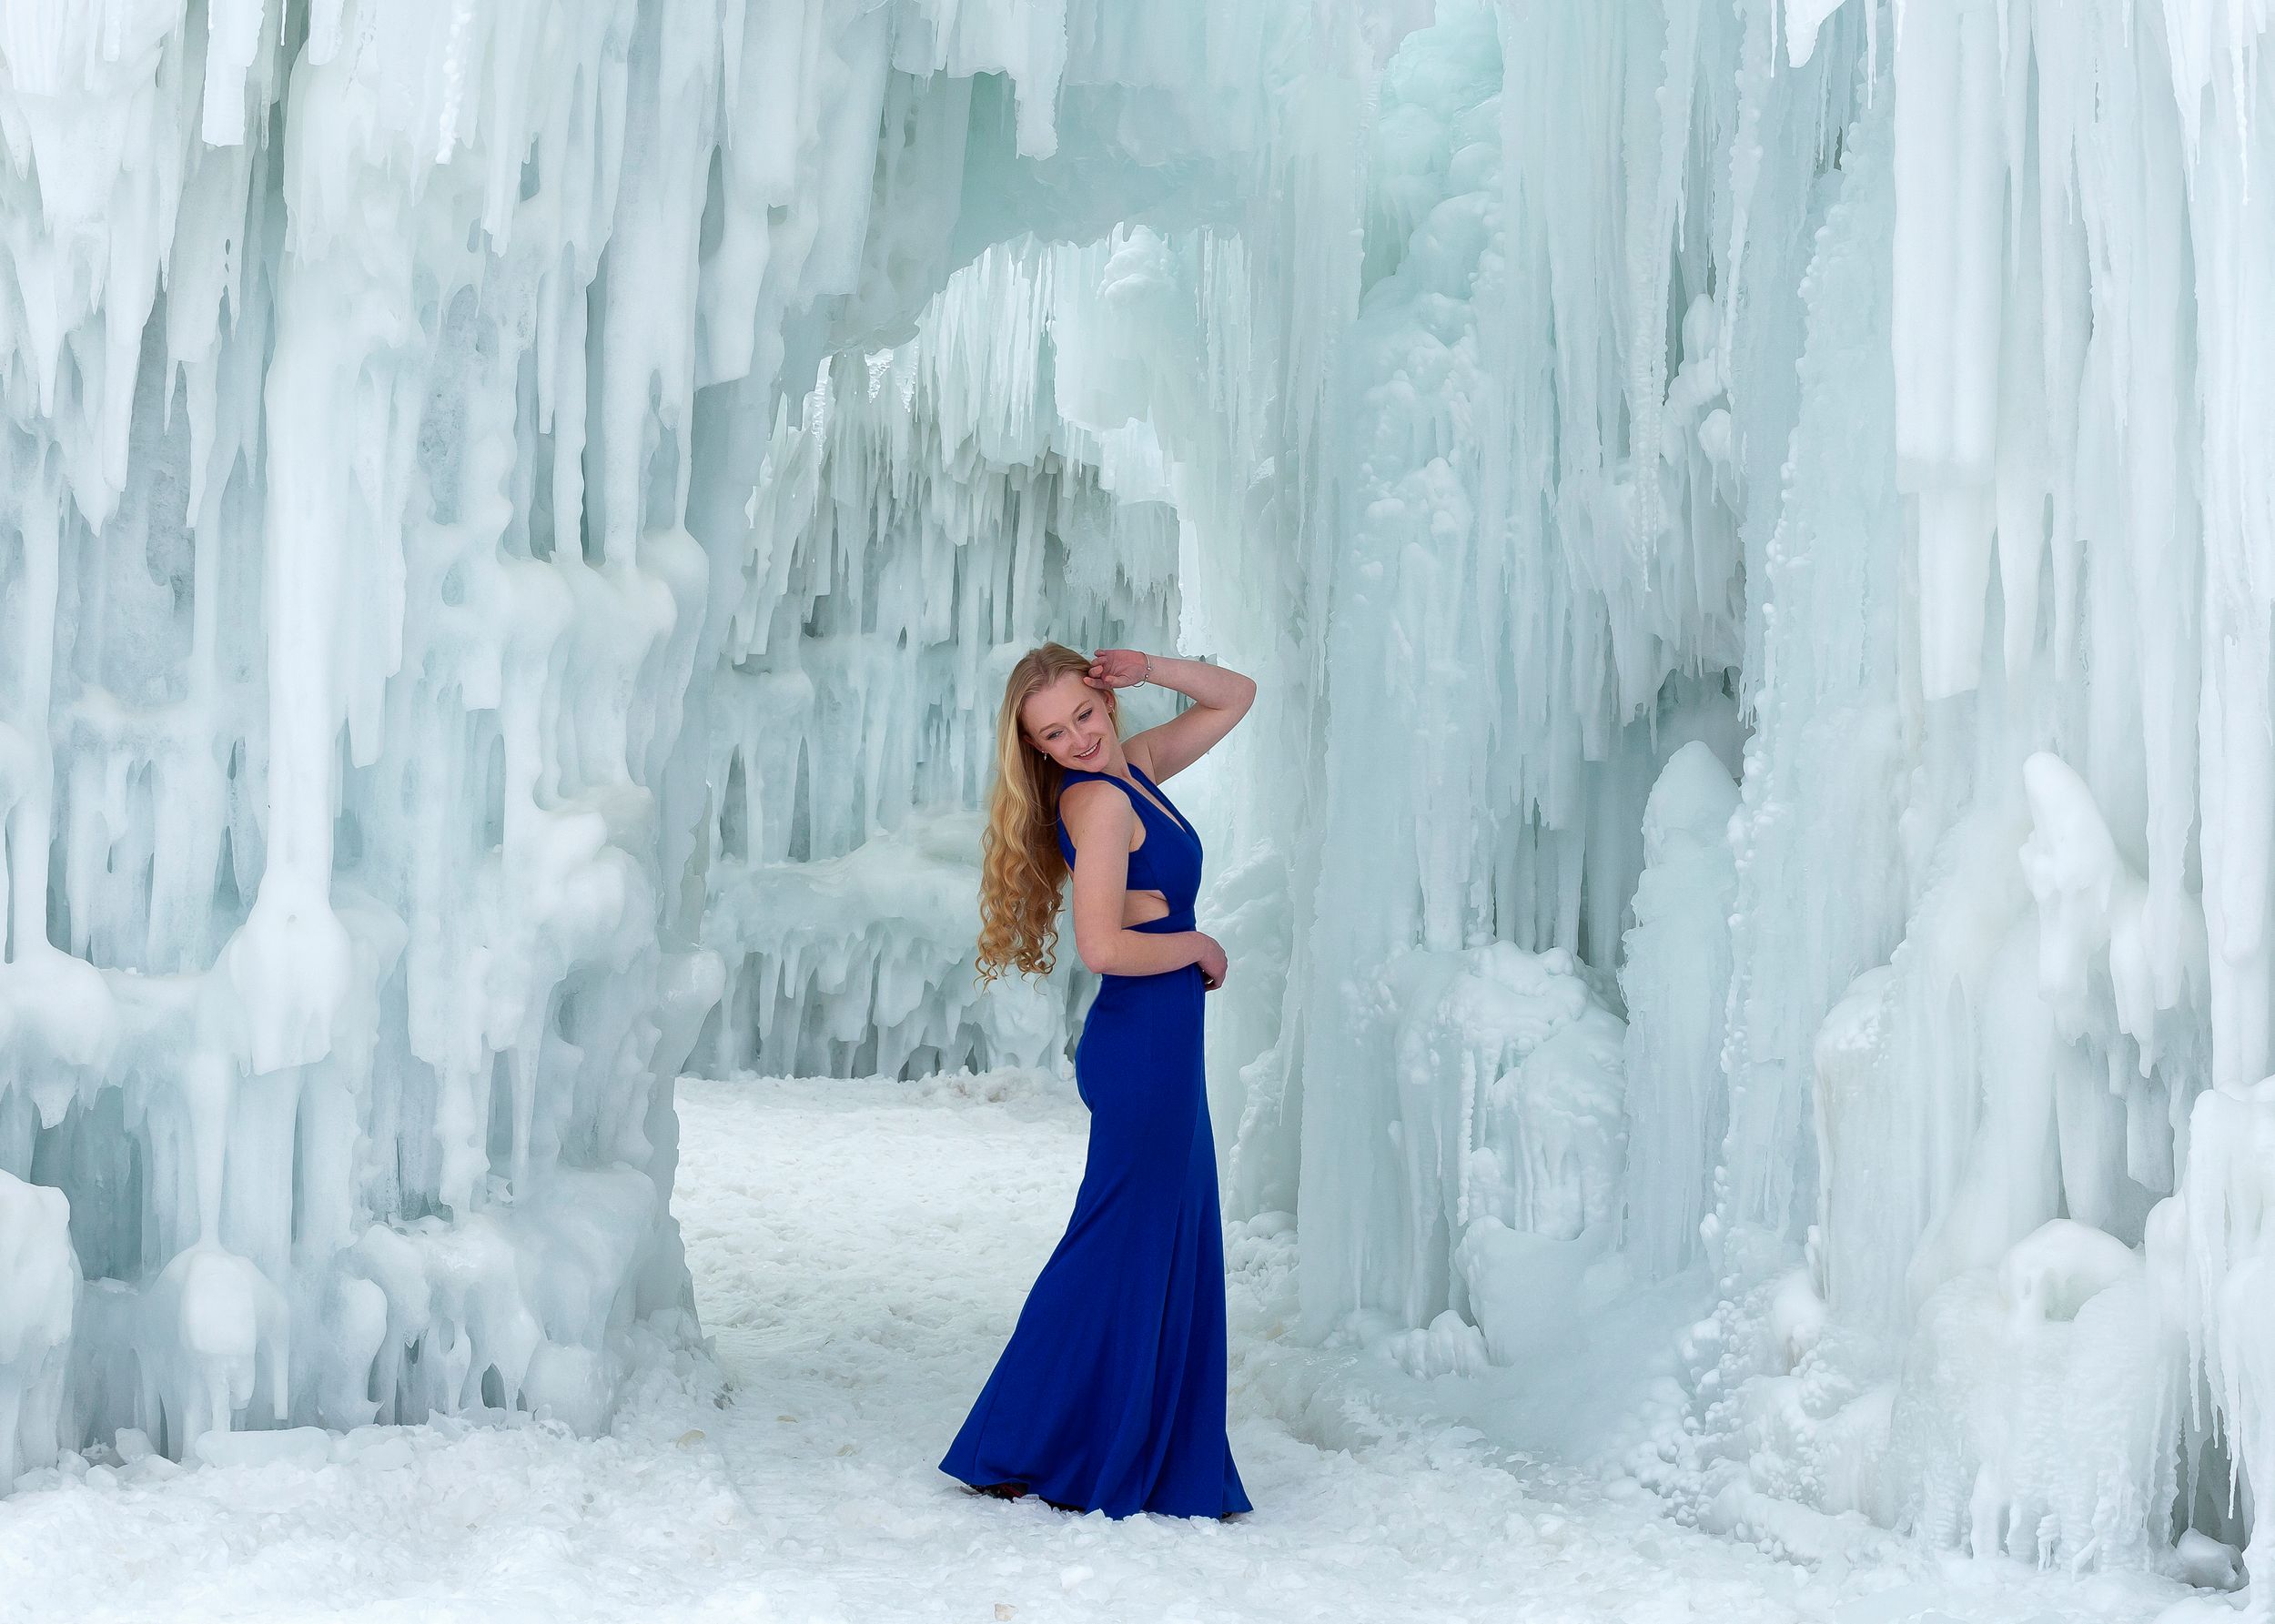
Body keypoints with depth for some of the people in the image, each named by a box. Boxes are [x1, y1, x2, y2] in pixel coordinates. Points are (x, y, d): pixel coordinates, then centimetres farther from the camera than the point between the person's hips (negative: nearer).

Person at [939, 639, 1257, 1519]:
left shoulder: (1137, 766, 10)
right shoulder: (1096, 800, -15)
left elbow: (1235, 696, 21)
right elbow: (1104, 946, -25)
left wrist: (1147, 669, 4)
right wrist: (1201, 947, -9)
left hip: (1163, 1047, 9)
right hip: (1143, 1044, -9)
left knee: (1172, 1254, 12)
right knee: (1125, 1251, -2)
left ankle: (1169, 1468, 20)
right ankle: (1031, 1455, 7)